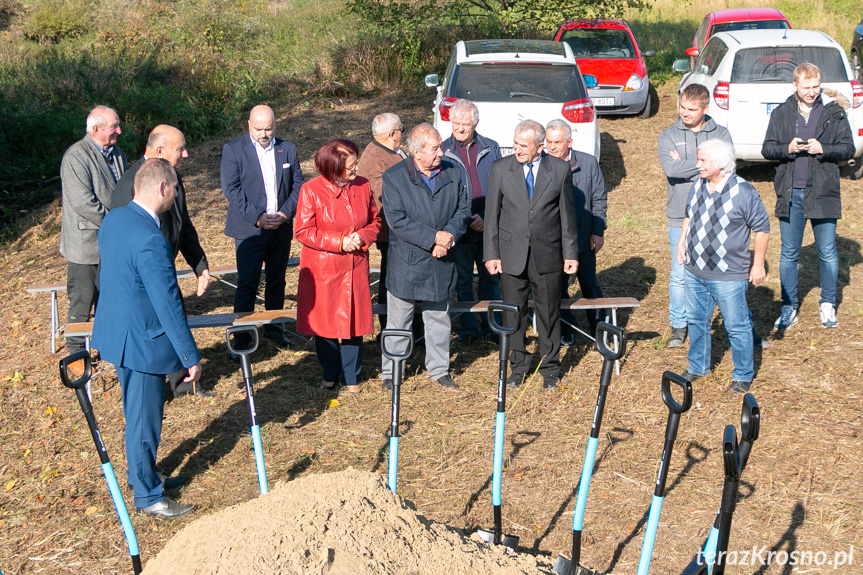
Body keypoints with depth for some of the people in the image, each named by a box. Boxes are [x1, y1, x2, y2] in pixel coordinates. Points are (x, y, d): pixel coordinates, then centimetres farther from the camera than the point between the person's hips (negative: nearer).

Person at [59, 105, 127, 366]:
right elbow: (83, 203, -23)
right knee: (82, 301, 2)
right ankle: (76, 352, 15)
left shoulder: (116, 153, 9)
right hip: (85, 245, -7)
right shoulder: (76, 157, -17)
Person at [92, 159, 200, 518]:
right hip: (141, 343, -9)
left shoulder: (112, 219, 1)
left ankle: (143, 475, 42)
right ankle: (148, 496, 23)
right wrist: (191, 357, -18)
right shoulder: (151, 240, -28)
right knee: (144, 421, 7)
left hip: (115, 332, 9)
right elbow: (168, 305, -26)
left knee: (139, 414, 25)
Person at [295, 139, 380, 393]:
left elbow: (375, 221, 11)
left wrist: (362, 237, -11)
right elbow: (303, 232, -10)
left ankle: (351, 376, 22)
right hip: (322, 269, -2)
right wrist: (340, 242, -17)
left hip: (355, 267, 3)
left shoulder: (363, 186, 1)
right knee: (324, 324, 7)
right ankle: (330, 374, 27)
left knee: (354, 322, 6)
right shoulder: (311, 190, -10)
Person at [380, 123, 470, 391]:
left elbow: (463, 209, 6)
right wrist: (433, 238, -20)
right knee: (398, 322, 7)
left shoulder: (452, 173, 3)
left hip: (441, 263, 4)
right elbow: (397, 220, -16)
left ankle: (439, 370, 30)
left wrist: (449, 235, -13)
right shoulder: (394, 177, -10)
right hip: (406, 262, -4)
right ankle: (390, 374, 20)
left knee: (439, 319, 15)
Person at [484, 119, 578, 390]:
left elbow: (567, 214, 3)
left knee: (549, 312, 9)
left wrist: (571, 253, 1)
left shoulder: (560, 169, -1)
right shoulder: (500, 169, -1)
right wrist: (491, 254, -1)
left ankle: (550, 367, 25)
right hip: (512, 254, 1)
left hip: (547, 253, 0)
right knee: (513, 312, 8)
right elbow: (492, 214, 2)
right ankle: (518, 365, 25)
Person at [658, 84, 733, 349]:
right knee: (680, 275, 4)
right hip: (681, 218, 0)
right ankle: (678, 326, 19)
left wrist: (685, 165, -11)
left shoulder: (721, 134, 5)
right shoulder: (669, 135, 2)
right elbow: (671, 169, -15)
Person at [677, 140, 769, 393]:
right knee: (696, 321, 19)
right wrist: (681, 241, 10)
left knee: (737, 327, 5)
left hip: (728, 276, -6)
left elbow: (762, 228, -8)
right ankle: (698, 367, 37)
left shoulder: (743, 192, -16)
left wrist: (758, 265, -7)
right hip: (694, 271, 6)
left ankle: (743, 376, 22)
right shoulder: (697, 186, 2)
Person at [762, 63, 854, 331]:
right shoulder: (781, 113, 6)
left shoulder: (835, 112, 1)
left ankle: (827, 305, 24)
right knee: (788, 254, 8)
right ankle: (789, 308, 19)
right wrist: (787, 148, -14)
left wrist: (823, 149, -17)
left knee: (828, 253, 7)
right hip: (790, 195, 2)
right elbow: (767, 149, 6)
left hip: (823, 193, -1)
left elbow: (848, 148, 0)